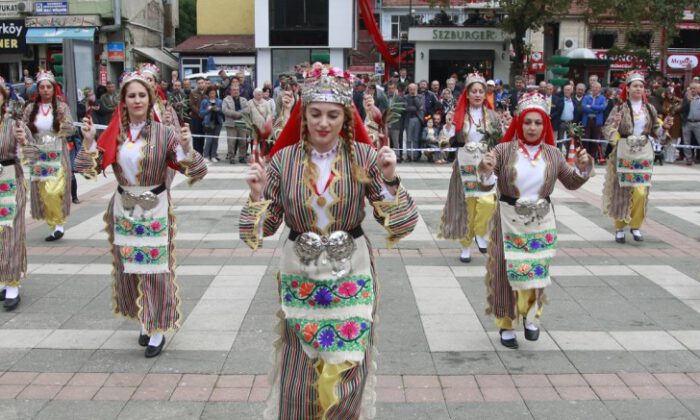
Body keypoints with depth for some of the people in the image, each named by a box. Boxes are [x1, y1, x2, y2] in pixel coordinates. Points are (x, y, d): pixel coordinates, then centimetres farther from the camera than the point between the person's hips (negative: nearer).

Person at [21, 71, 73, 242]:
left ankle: (59, 223, 3)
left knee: (53, 192, -14)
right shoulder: (30, 108, 5)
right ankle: (54, 226, 15)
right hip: (38, 156, 3)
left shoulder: (62, 107, -1)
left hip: (57, 156, -3)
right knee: (43, 194, 3)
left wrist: (63, 122, -22)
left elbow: (70, 131, -4)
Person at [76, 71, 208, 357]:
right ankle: (144, 321, 32)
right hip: (124, 209, 4)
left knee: (155, 269, 2)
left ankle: (157, 330, 14)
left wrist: (186, 147, -31)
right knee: (129, 268, 13)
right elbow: (91, 170, 1)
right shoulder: (114, 134, 0)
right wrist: (89, 141, -13)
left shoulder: (164, 134, -10)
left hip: (154, 209, -4)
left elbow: (194, 172, -14)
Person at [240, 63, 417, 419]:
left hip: (351, 274, 0)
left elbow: (398, 223, -9)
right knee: (298, 374, 11)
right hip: (299, 275, 1)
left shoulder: (364, 156, -8)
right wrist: (257, 195, -19)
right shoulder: (284, 159, -6)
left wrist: (389, 180, -24)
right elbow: (267, 226, -1)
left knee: (348, 373, 13)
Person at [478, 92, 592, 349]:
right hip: (508, 219, -2)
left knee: (536, 270, 9)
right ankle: (506, 324, 21)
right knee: (508, 270, 5)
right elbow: (485, 185, -8)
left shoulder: (552, 154, 2)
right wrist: (486, 171, -29)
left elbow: (571, 183, 8)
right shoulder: (504, 150, -8)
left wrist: (581, 167, -10)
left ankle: (531, 315, 33)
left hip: (541, 221, 2)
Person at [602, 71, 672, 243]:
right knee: (621, 191, 2)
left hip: (644, 153, 2)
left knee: (641, 192, -5)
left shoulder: (650, 109, 6)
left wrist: (665, 127, -7)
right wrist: (615, 124, -25)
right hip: (624, 153, -2)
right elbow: (606, 131, -6)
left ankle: (635, 226, 15)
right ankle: (619, 228, 16)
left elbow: (655, 132, 12)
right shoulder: (619, 108, -3)